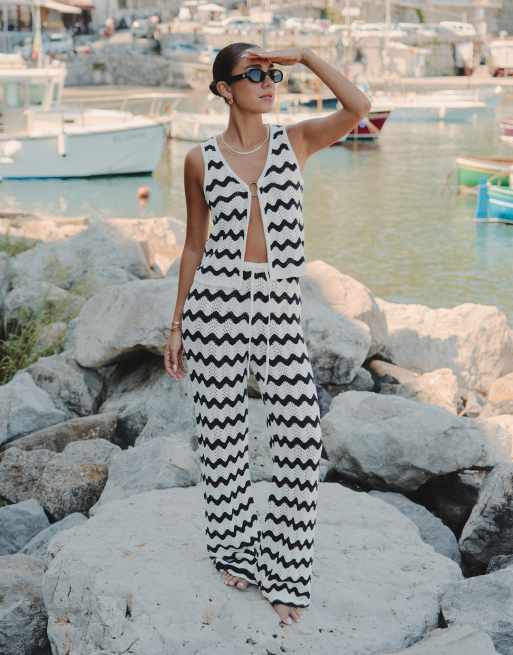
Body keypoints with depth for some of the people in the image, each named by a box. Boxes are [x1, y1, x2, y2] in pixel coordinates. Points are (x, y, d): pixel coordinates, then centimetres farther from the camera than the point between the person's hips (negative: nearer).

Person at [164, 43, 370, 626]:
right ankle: (233, 549, 28)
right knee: (222, 434, 7)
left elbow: (358, 107, -12)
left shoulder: (296, 140, 6)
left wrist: (303, 55, -9)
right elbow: (194, 244, 10)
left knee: (301, 436, -7)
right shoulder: (201, 159, 5)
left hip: (279, 307, 0)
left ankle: (284, 572, 8)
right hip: (216, 300, 0)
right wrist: (176, 326, 9)